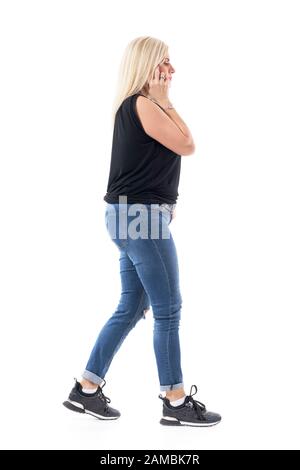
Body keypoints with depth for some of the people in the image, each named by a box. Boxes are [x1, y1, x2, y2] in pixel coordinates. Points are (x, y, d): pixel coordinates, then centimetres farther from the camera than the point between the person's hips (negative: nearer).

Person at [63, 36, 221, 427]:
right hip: (141, 217, -10)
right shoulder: (143, 105, -12)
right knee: (168, 310, -3)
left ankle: (87, 390, 19)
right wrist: (164, 100, -4)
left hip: (134, 217, 10)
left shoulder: (135, 106, 19)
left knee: (131, 309, 13)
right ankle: (176, 403, 7)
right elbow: (187, 145, -9)